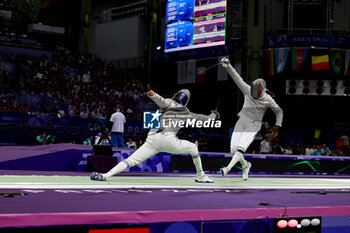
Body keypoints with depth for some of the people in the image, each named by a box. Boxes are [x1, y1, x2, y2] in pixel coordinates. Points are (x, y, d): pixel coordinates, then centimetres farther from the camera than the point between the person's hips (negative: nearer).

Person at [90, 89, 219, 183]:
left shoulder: (168, 103, 20)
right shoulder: (186, 113, 23)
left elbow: (162, 102, -5)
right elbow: (201, 118, 36)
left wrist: (153, 95, -25)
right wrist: (213, 115, 57)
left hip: (152, 139, 1)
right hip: (169, 140, 0)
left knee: (130, 161, -5)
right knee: (193, 148, 26)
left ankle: (105, 175, -24)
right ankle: (200, 176, 33)